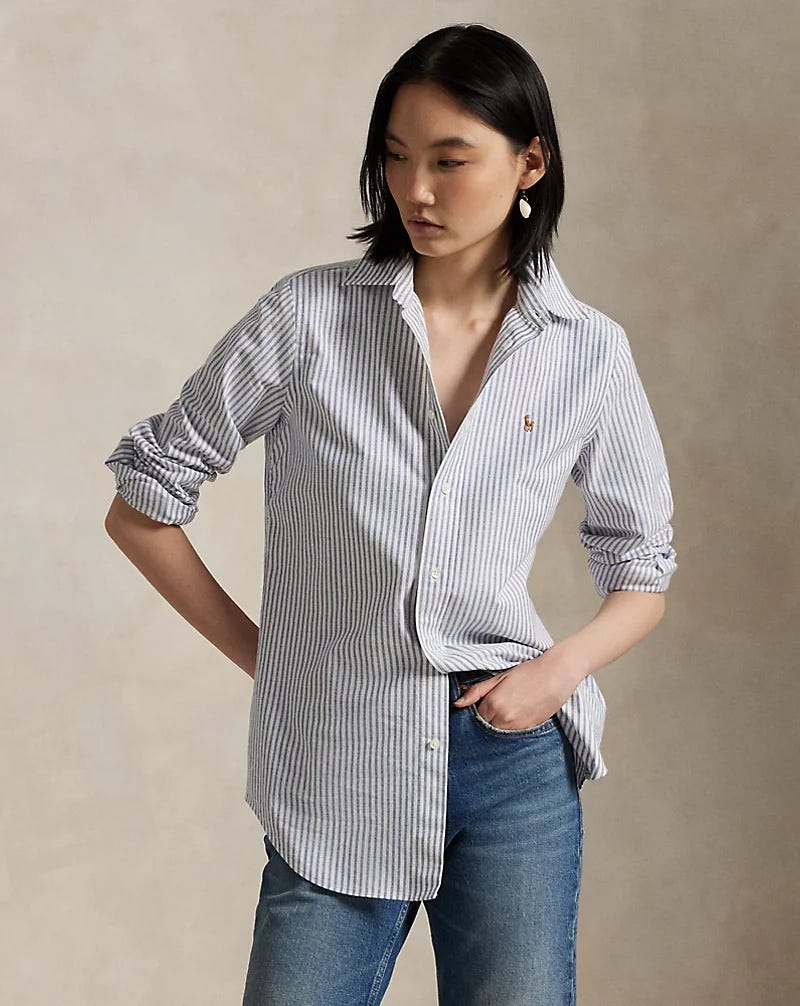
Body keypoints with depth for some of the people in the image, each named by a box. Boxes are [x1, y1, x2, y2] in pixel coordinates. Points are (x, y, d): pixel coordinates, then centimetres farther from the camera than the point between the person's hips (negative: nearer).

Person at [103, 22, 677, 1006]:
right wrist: (259, 654, 1)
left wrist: (561, 668, -6)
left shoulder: (588, 352, 1)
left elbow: (642, 574, 11)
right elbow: (140, 505, 2)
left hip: (514, 762, 1)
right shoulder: (307, 316, -4)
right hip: (337, 775, -1)